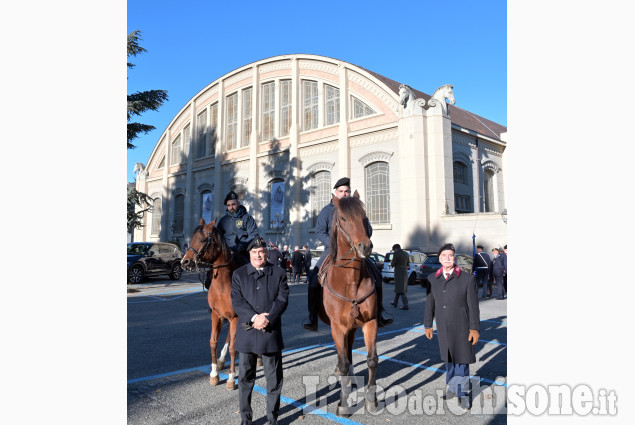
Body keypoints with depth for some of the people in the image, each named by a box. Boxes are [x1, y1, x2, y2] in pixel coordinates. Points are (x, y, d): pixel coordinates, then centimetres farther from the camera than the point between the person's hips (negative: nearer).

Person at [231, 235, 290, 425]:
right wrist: (254, 317, -19)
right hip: (246, 332, 1)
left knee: (274, 377, 9)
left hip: (271, 333, 0)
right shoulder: (239, 274, 5)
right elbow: (236, 301, -5)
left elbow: (282, 299, -5)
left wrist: (268, 318, -19)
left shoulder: (279, 274, 4)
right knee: (245, 377, 11)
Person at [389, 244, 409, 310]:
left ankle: (405, 305, -9)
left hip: (399, 273, -8)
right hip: (405, 271, 8)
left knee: (401, 290, -5)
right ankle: (395, 302, 31)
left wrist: (391, 262, 8)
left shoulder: (396, 254, -16)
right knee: (398, 288, 20)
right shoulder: (406, 253, 6)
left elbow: (392, 264, -13)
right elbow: (407, 263, 16)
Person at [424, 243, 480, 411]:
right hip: (443, 328, 3)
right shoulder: (432, 279, 2)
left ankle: (462, 393, 23)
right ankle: (452, 388, 35)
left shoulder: (467, 279, -8)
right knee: (448, 360, 15)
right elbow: (430, 303, 8)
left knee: (462, 361, 5)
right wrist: (427, 325, 10)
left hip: (461, 328, -3)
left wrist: (474, 328, -6)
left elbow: (473, 305, -5)